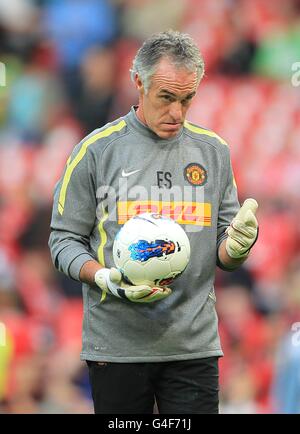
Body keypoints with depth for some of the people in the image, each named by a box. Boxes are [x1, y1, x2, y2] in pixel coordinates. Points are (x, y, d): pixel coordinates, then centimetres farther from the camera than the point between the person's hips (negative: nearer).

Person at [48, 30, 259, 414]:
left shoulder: (213, 151, 10)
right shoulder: (96, 150, 0)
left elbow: (223, 254, 13)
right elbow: (64, 239, 1)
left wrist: (236, 245, -11)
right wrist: (105, 278, -17)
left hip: (194, 344, 2)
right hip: (117, 345, -2)